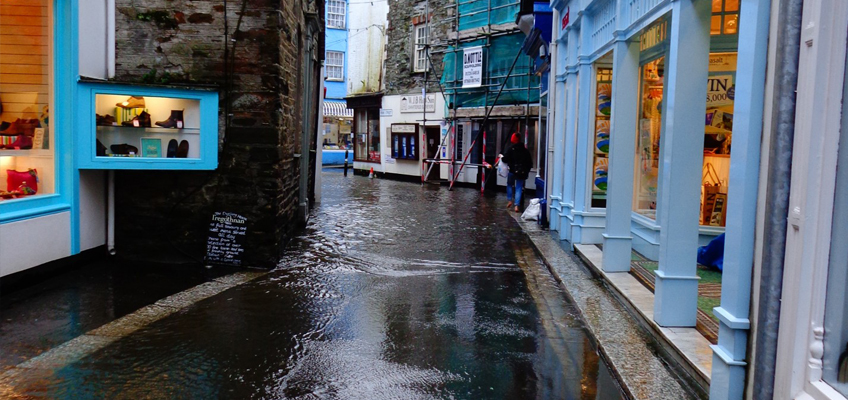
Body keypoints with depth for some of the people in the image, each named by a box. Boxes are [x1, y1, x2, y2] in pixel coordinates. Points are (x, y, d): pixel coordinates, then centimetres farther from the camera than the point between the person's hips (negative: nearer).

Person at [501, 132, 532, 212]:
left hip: (513, 171, -2)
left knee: (510, 185, 22)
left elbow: (505, 159, -12)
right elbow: (529, 162, 8)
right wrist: (526, 171, 19)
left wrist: (502, 157, 9)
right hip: (522, 172, 2)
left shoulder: (510, 148, -6)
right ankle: (517, 205, -6)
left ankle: (510, 200, 18)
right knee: (519, 188, 4)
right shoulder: (525, 150, 6)